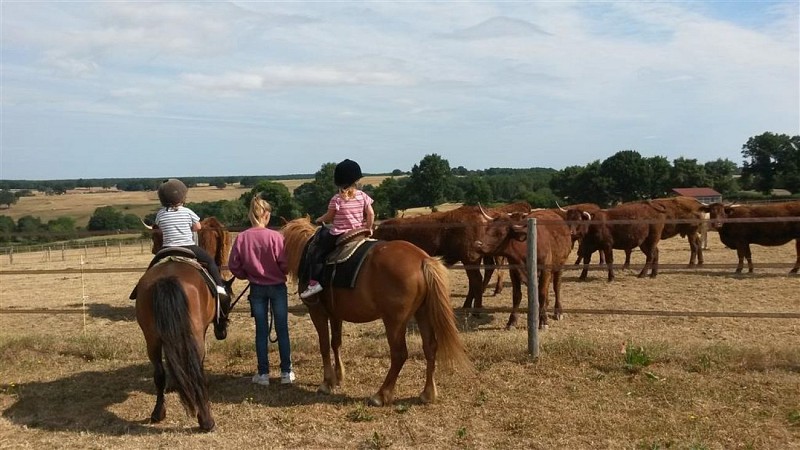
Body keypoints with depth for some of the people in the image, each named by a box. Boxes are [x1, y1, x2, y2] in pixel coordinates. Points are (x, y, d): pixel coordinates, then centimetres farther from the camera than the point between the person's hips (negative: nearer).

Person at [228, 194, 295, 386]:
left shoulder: (241, 238, -9)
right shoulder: (275, 236, -17)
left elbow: (234, 266, -4)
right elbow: (284, 264, -16)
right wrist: (280, 273, 6)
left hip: (256, 289, 2)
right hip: (278, 287, -2)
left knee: (261, 331, 11)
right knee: (282, 329, 9)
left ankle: (263, 373, 15)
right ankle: (286, 372, 14)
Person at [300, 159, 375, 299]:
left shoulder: (337, 198, -8)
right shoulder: (362, 196, 0)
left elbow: (329, 216, 1)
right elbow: (371, 214, -2)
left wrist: (320, 219, 21)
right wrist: (368, 229, 11)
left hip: (337, 235, -4)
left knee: (317, 254, 3)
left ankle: (314, 282, -9)